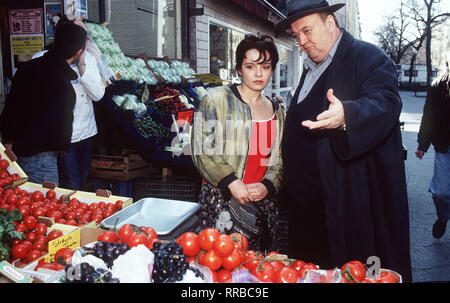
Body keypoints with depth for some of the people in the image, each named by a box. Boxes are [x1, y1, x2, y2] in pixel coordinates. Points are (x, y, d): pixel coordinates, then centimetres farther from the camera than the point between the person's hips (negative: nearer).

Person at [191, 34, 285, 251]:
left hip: (263, 203, 4)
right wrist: (232, 182, -15)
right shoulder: (217, 99, -2)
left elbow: (280, 158, 12)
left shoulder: (277, 111, 13)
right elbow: (202, 148, -8)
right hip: (221, 200, -4)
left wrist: (267, 185, -6)